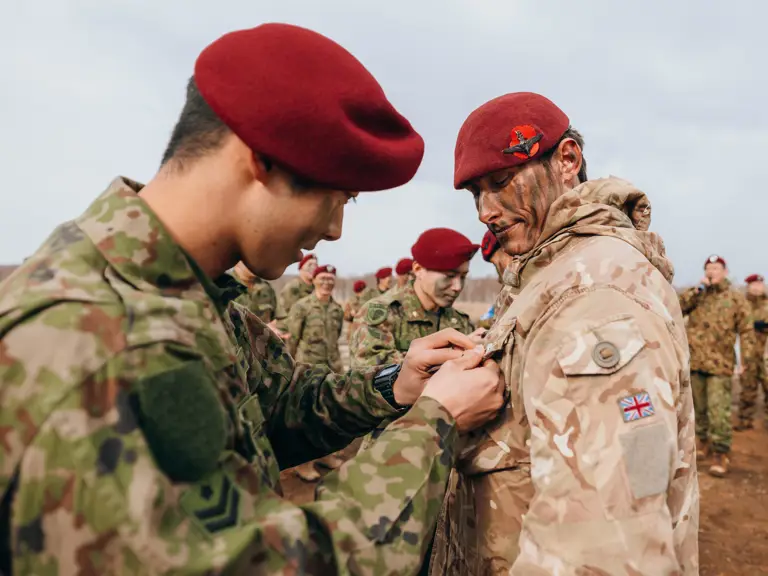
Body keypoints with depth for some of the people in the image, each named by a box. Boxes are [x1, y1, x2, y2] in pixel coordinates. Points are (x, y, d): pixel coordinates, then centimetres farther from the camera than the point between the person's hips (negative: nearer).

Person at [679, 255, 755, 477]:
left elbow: (746, 331, 1)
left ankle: (720, 453, -2)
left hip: (720, 363, -4)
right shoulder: (697, 294, 12)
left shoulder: (736, 298, 3)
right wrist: (697, 289, -8)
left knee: (718, 410, -9)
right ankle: (705, 441, 31)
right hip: (694, 360, 4)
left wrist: (744, 360, -6)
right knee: (699, 407, 15)